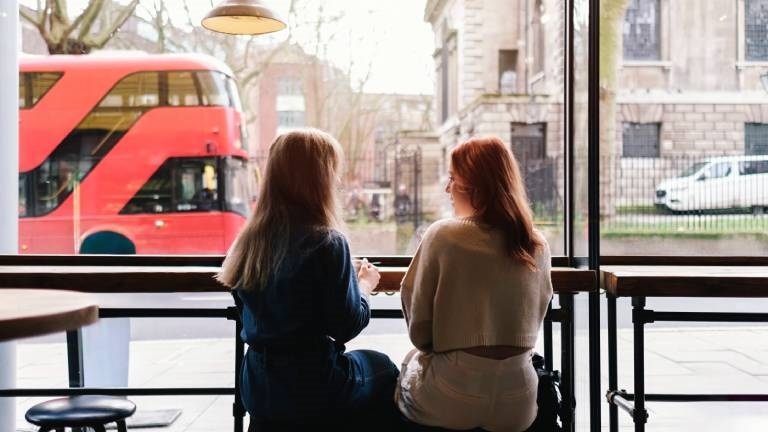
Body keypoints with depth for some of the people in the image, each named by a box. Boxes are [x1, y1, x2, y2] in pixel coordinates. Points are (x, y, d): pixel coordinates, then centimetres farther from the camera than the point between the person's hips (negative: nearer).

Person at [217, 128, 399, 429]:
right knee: (384, 370, 22)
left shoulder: (249, 239, 0)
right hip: (313, 388, -6)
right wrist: (365, 285, 3)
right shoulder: (326, 242, -20)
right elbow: (348, 325, -15)